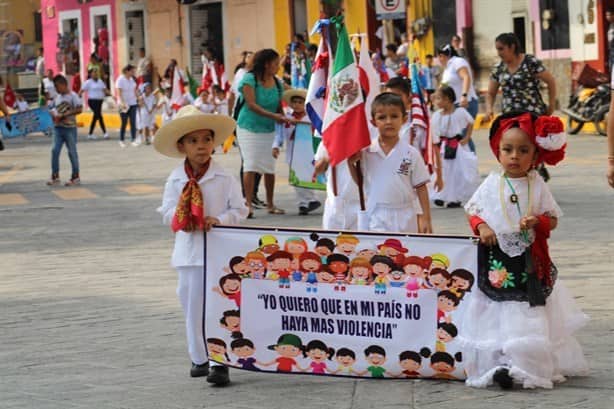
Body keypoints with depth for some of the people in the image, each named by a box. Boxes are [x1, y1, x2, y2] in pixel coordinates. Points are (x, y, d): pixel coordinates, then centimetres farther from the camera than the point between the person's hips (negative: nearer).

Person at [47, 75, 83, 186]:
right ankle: (55, 176, 4)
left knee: (72, 152, 0)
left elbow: (79, 109, -17)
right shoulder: (57, 97, 12)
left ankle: (75, 177, 9)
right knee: (54, 150, -1)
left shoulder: (72, 96, -8)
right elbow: (53, 109, 23)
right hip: (58, 128, 6)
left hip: (70, 128, -6)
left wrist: (64, 115, -19)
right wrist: (54, 115, -1)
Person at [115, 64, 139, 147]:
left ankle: (133, 140, -2)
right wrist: (122, 103, -25)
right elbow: (119, 93, -16)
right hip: (124, 105, -5)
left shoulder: (132, 79, 10)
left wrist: (138, 98, 11)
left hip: (133, 104, 5)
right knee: (124, 123, 2)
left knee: (133, 122, -2)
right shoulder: (120, 80, -10)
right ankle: (121, 141, 14)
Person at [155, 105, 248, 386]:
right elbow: (167, 212, 5)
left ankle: (220, 362, -5)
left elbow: (239, 210, -2)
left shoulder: (224, 179, -4)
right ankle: (199, 358, 22)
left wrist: (220, 220, -18)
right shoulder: (176, 180, 3)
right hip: (188, 252, 3)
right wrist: (179, 217, -16)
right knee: (193, 307, 9)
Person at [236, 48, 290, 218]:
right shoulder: (250, 79, -11)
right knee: (250, 165, -10)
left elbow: (279, 107, 10)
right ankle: (248, 204, -8)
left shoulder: (277, 83, 6)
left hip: (268, 129, 5)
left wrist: (283, 118, -13)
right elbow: (252, 104, -19)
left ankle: (270, 204, 16)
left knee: (270, 167, 5)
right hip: (249, 127, -5)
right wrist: (274, 116, -27)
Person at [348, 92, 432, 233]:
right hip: (374, 219, 1)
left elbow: (420, 187, 2)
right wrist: (351, 163, -7)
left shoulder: (411, 154, -2)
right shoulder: (366, 152, 1)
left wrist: (425, 218, -2)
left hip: (404, 221, -1)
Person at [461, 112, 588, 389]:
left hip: (529, 263, 0)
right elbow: (473, 211, 9)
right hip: (495, 260, 0)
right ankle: (496, 364, 5)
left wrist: (538, 222, -16)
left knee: (528, 317, 0)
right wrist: (481, 226, -10)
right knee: (495, 316, 0)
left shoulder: (537, 186, -1)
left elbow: (553, 219, 5)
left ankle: (525, 367, 6)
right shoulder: (491, 185, 0)